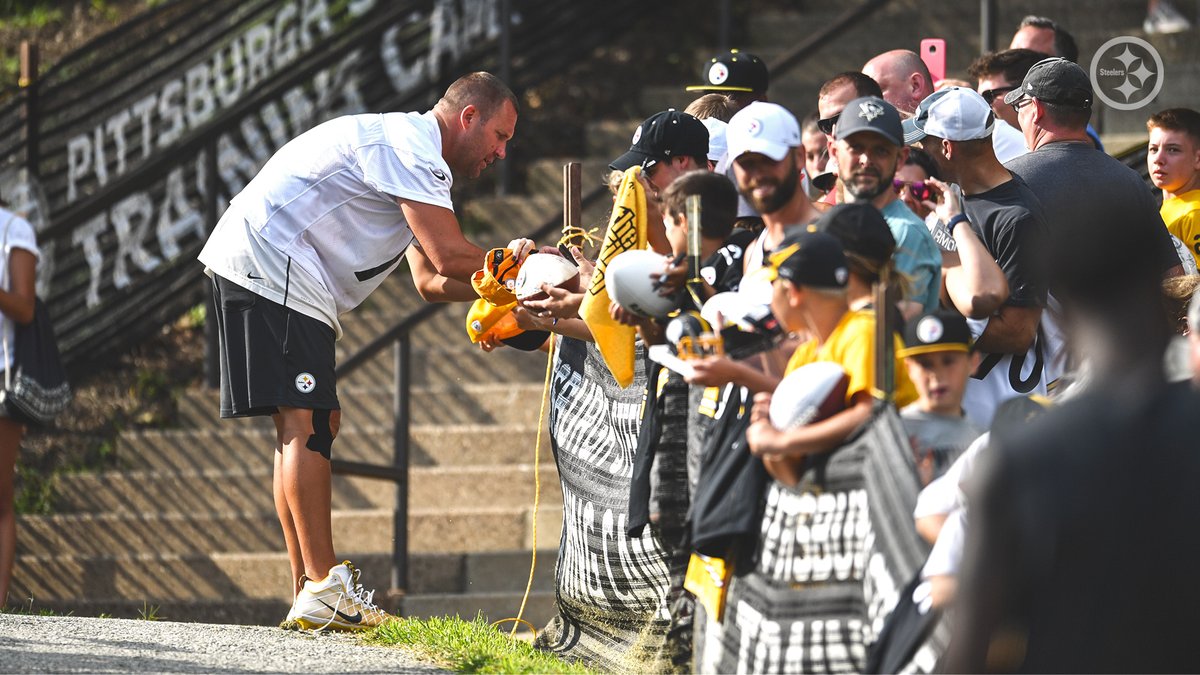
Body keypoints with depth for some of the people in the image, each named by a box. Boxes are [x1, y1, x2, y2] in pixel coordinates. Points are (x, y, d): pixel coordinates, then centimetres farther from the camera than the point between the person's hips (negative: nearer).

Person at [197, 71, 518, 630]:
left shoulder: (417, 162, 25)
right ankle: (324, 590, -19)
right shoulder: (407, 145, -10)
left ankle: (308, 595, 9)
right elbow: (450, 256, -18)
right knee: (306, 422, -15)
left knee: (312, 423, 10)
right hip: (268, 267, -11)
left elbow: (430, 281, 24)